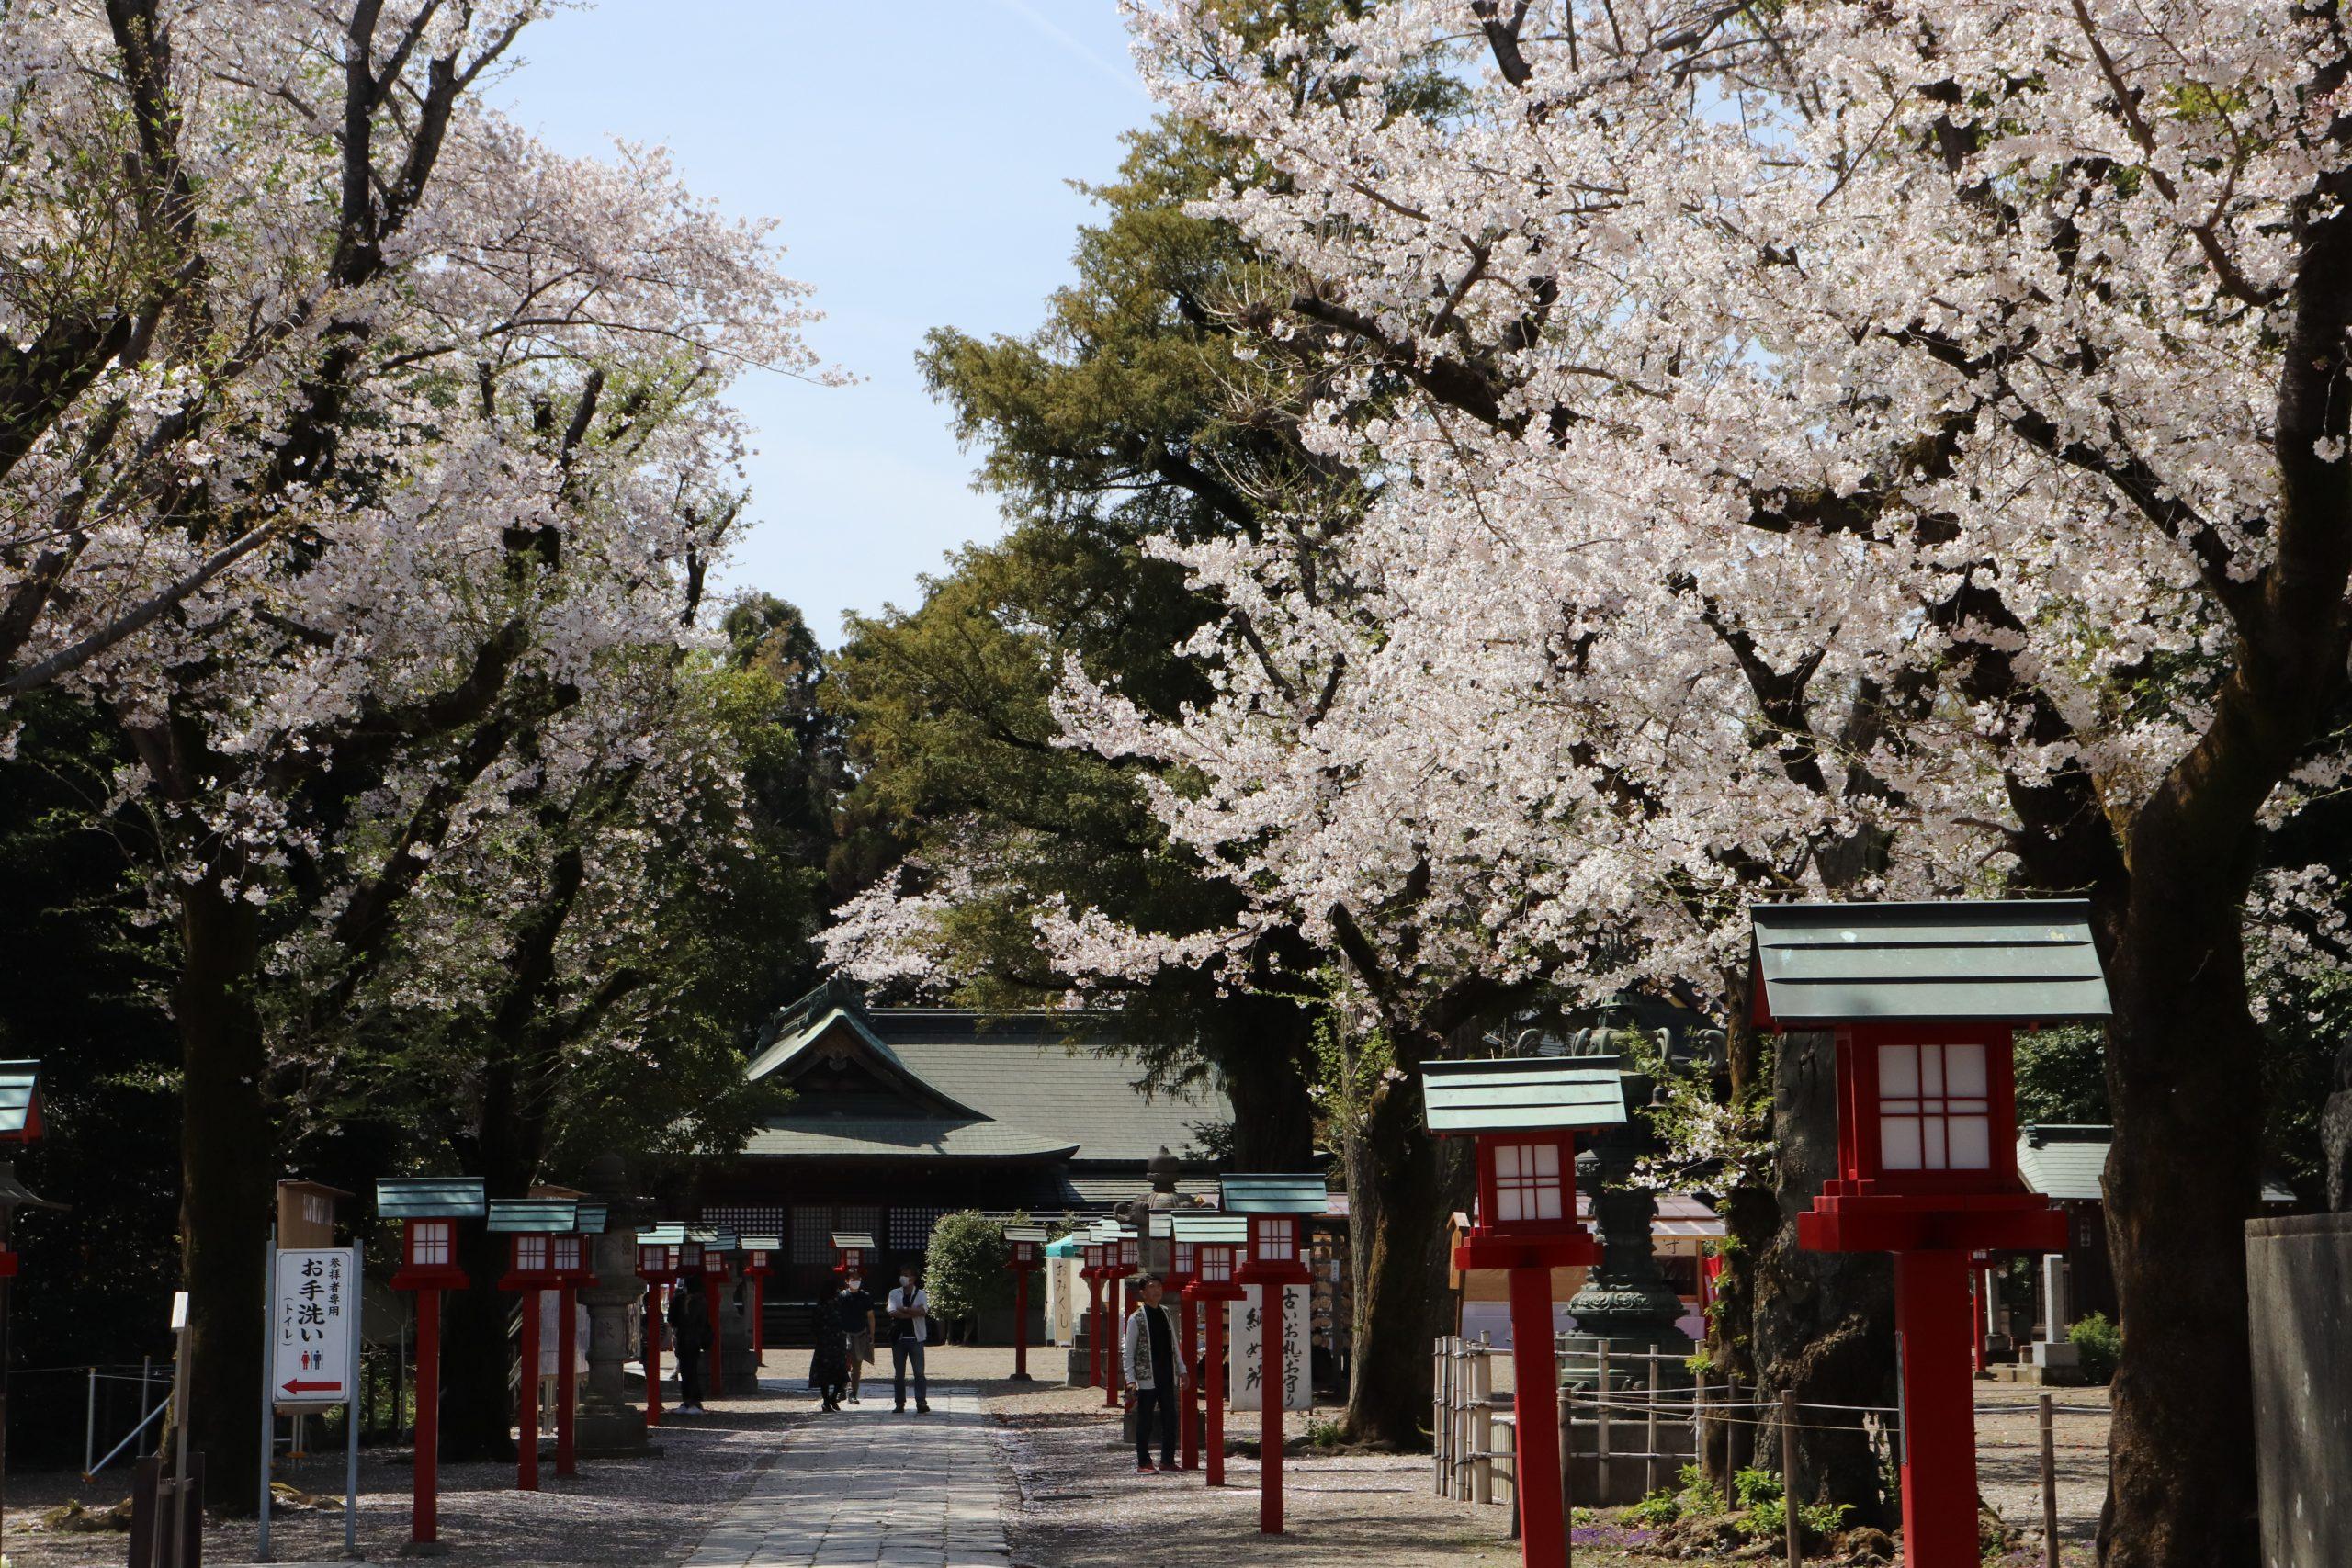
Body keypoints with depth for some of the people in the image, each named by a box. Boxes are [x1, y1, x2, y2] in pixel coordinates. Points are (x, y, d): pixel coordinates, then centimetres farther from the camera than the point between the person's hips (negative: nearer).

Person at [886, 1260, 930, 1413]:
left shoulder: (921, 1294, 5)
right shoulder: (894, 1293, 7)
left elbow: (923, 1311, -14)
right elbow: (893, 1312, -10)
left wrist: (903, 1309, -11)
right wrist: (914, 1312, -13)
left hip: (915, 1338, -2)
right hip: (899, 1337, 2)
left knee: (919, 1372, -8)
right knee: (898, 1373, 5)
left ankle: (921, 1403, -11)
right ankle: (900, 1404, 11)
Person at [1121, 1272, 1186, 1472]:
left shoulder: (1165, 1313, 12)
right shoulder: (1136, 1318, -6)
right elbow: (1127, 1352, -6)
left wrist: (1181, 1370, 14)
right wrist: (1131, 1379, -14)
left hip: (1167, 1378, 6)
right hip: (1147, 1379, -6)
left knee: (1170, 1419, 8)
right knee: (1144, 1422, 0)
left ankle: (1167, 1460, 17)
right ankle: (1143, 1462, 7)